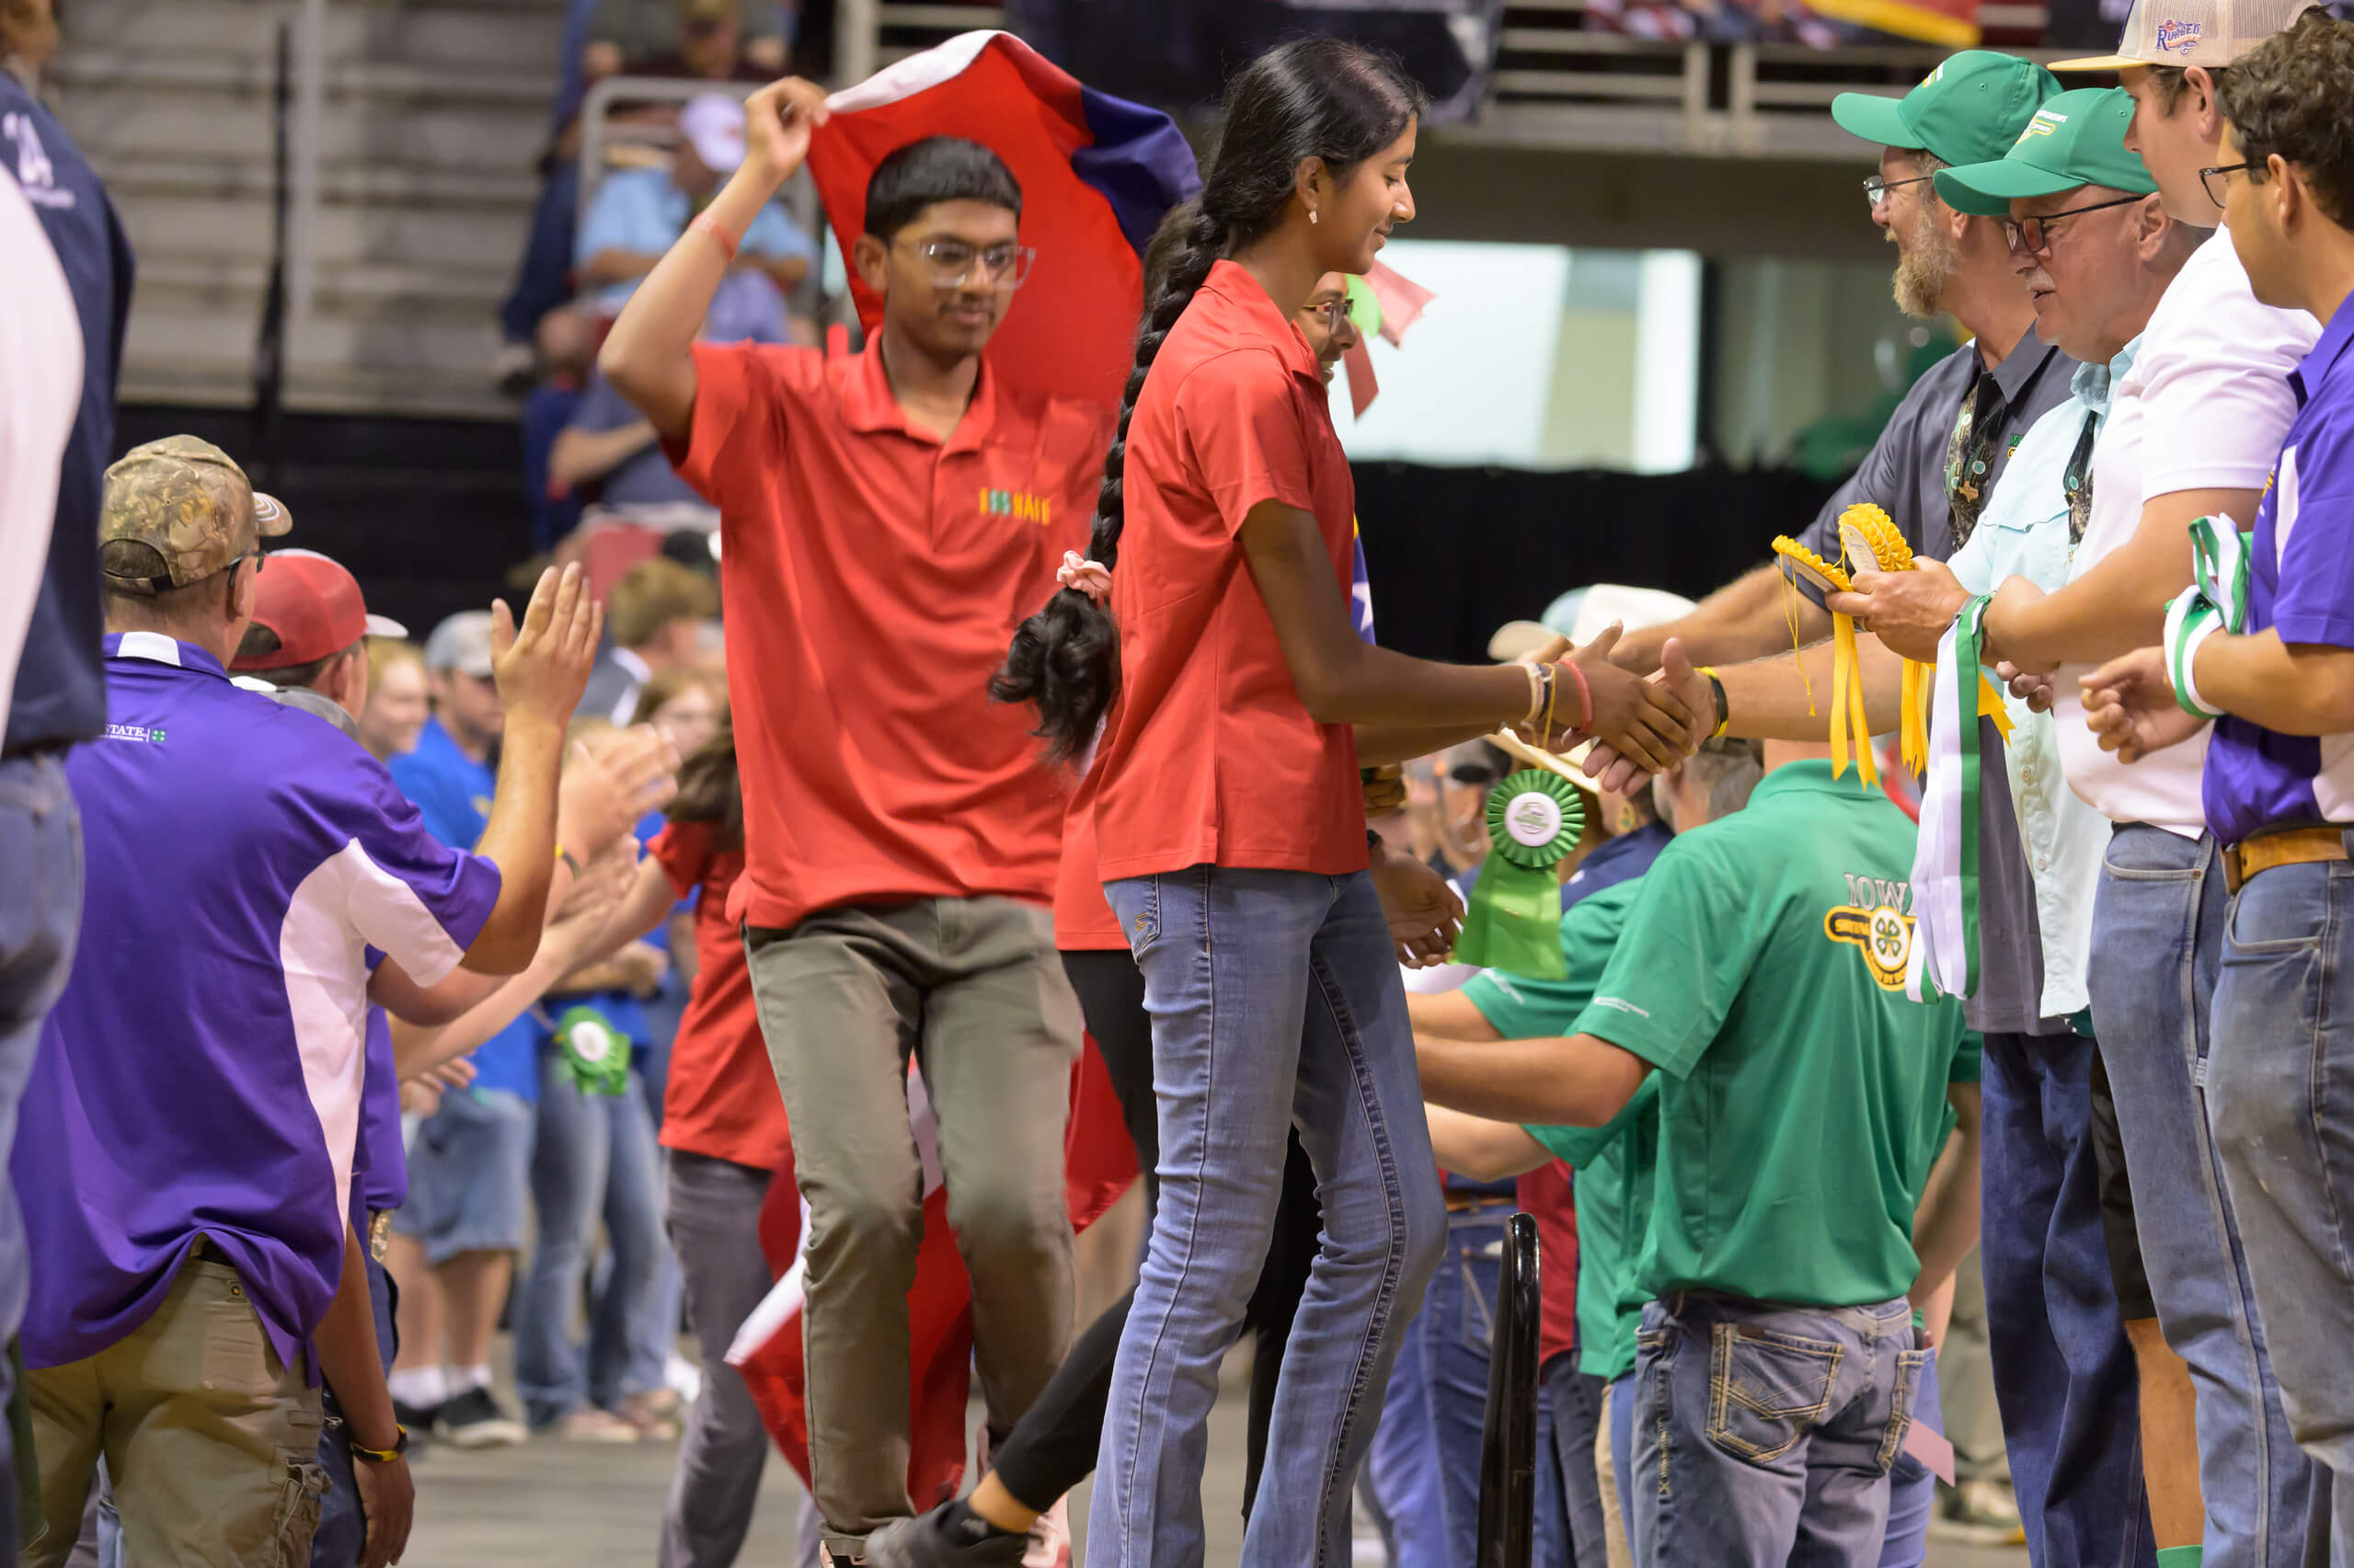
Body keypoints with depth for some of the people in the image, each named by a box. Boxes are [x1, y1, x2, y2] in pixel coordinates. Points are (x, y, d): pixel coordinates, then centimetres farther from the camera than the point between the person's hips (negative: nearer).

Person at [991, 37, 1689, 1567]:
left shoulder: (1272, 361, 16)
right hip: (1220, 858, -10)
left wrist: (1535, 697, 12)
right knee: (1218, 1244, -6)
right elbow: (1330, 677, -15)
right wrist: (1550, 695, -7)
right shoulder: (1238, 378, -16)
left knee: (1393, 1219, 7)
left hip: (1307, 852, 10)